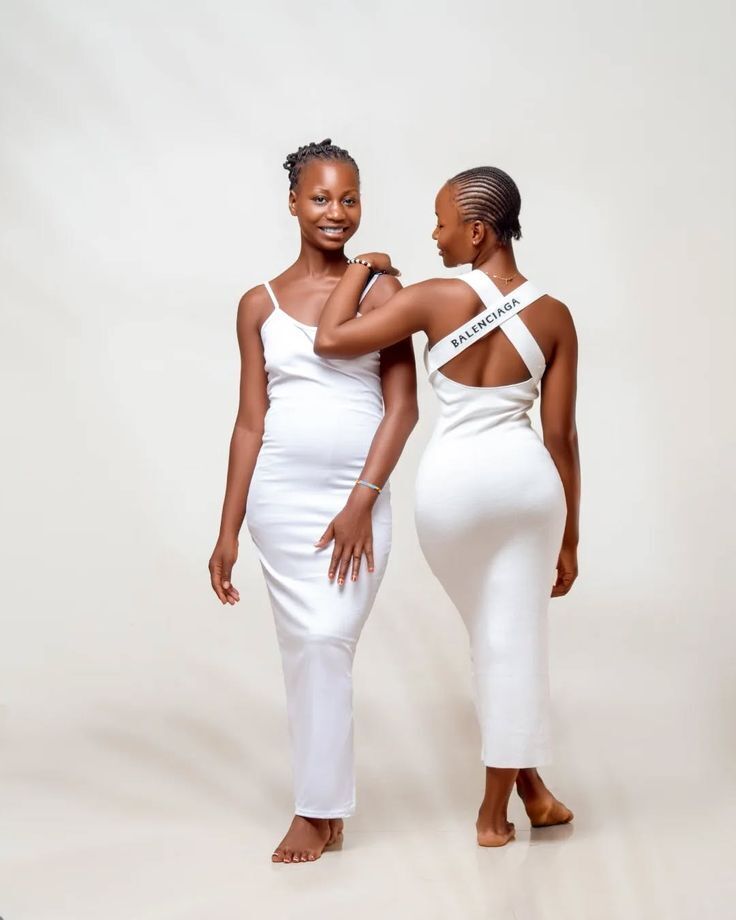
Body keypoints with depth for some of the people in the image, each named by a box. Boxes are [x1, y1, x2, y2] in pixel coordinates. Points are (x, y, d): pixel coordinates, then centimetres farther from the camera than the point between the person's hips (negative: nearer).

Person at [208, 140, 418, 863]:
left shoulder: (379, 292, 2)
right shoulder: (260, 304, 8)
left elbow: (402, 407, -3)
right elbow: (250, 421, 9)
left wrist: (361, 502, -12)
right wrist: (228, 530, 6)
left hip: (356, 493, -2)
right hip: (281, 494, 2)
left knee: (328, 641, -9)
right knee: (303, 647, 5)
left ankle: (316, 810, 3)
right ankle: (328, 806, 17)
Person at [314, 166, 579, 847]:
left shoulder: (437, 299, -12)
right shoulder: (554, 316, -3)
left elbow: (330, 339, -12)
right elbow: (561, 436, 0)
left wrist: (363, 269, 3)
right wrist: (570, 536, 7)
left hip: (452, 483, -1)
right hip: (527, 477, 1)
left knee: (491, 632, 20)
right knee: (516, 637, 9)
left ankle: (526, 786, 29)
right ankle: (496, 811, 19)